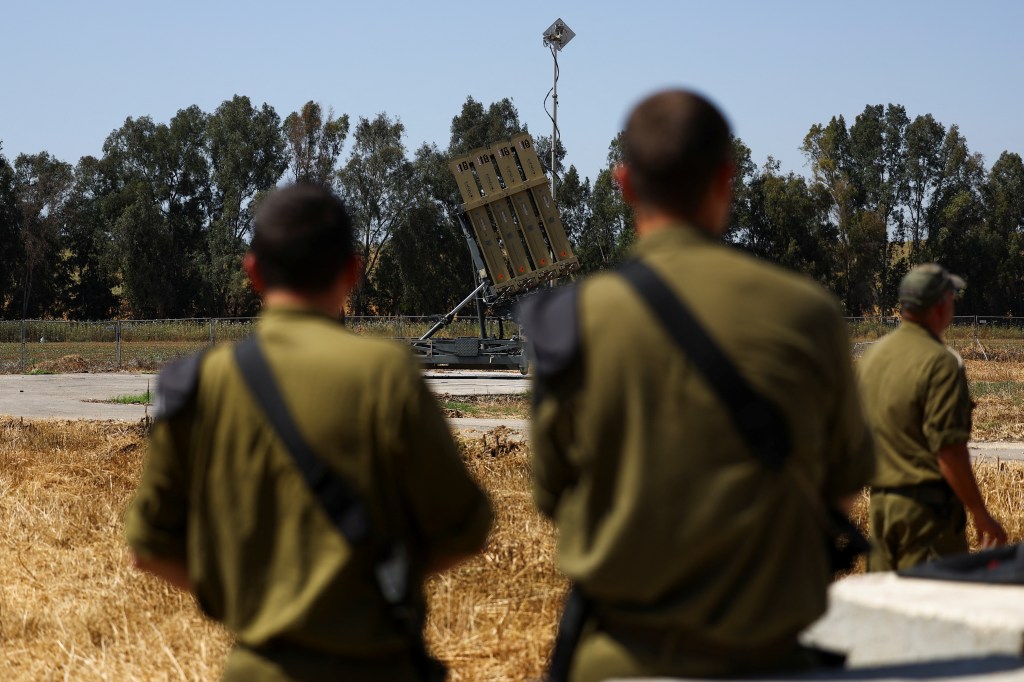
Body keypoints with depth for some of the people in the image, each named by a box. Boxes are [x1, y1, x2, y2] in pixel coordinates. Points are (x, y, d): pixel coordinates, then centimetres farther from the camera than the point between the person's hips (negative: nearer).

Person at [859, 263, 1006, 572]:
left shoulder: (871, 356, 10)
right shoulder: (940, 362, -15)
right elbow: (949, 451, -19)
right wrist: (981, 515, -13)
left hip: (879, 501, 8)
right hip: (927, 506, -8)